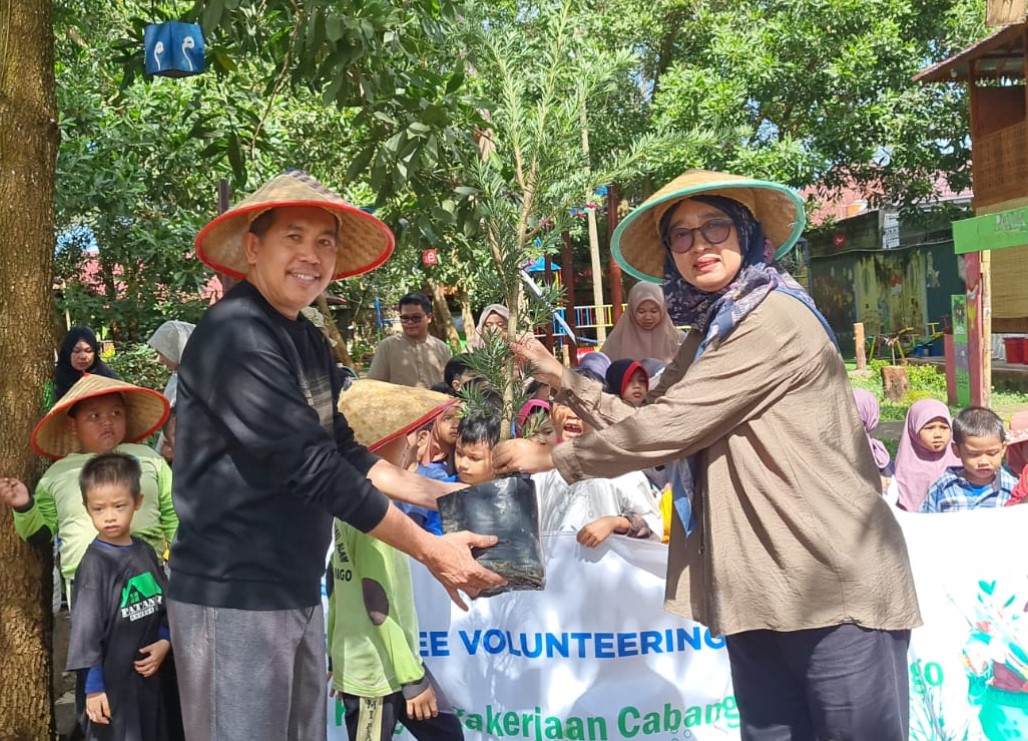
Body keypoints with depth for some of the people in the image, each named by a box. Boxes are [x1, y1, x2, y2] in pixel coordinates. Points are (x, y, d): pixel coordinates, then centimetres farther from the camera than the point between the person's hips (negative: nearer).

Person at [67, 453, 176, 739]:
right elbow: (86, 627, -14)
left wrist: (165, 641, -6)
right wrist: (93, 685, -15)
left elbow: (165, 603, 11)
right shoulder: (95, 563, -15)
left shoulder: (145, 552, 5)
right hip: (113, 680, -7)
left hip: (148, 675, 7)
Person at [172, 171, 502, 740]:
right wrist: (429, 549, -18)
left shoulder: (307, 340, 11)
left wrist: (438, 493, 4)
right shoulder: (234, 335, -19)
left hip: (296, 590, 9)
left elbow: (341, 449, 14)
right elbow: (312, 468, -23)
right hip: (234, 596, -9)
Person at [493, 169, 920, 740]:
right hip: (760, 588, 9)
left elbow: (668, 426, -18)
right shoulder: (710, 333, 17)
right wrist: (564, 381, 8)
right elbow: (651, 424, 14)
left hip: (834, 585, -9)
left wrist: (552, 458, -8)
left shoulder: (775, 319, -14)